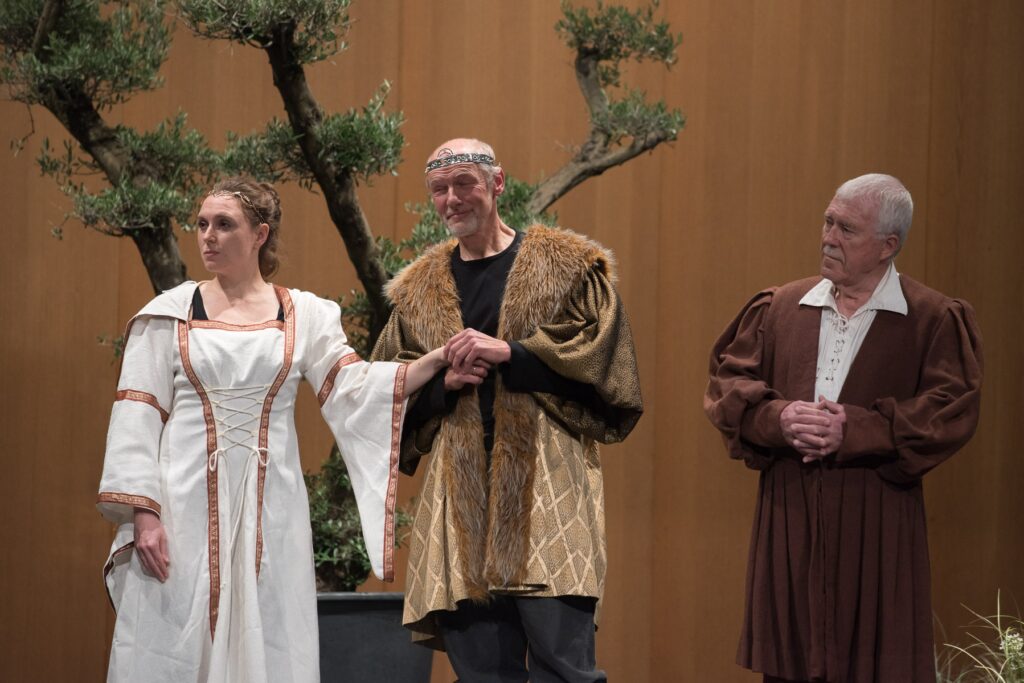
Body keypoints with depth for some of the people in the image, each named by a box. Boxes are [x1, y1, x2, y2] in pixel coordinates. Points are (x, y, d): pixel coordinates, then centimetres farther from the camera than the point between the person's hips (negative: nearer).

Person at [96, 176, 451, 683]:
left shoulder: (304, 316, 8)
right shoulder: (169, 315, 5)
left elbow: (352, 390, -3)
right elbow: (138, 419, 1)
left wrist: (435, 360, -16)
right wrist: (143, 514, -9)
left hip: (268, 510, 1)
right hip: (185, 505, -1)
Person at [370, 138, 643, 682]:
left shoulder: (567, 264, 7)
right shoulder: (419, 288, 16)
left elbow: (601, 350, -2)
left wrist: (509, 352, -12)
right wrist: (444, 382, -4)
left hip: (546, 482, -3)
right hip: (461, 491, 3)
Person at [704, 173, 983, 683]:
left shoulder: (933, 320, -2)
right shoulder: (780, 307, 8)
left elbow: (951, 411, -9)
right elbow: (727, 382, 7)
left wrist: (855, 430, -18)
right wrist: (777, 419, -14)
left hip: (876, 521, -3)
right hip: (788, 513, 3)